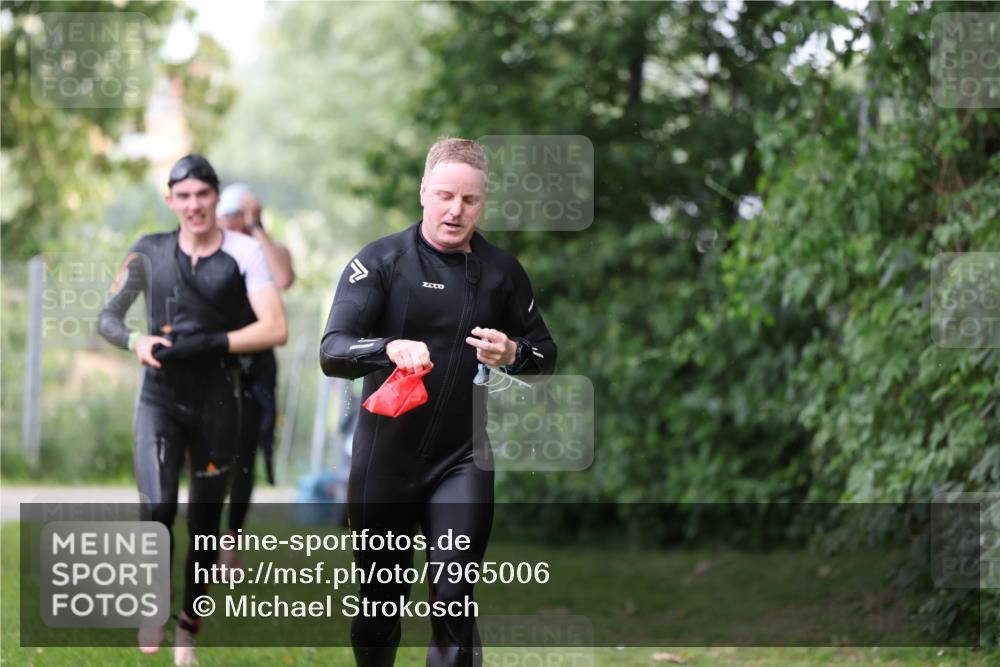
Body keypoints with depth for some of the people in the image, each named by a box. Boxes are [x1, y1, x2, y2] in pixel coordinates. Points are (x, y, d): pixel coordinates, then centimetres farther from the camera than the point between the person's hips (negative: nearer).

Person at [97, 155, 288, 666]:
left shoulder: (243, 252, -5)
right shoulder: (149, 253, 3)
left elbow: (276, 329, -12)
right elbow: (107, 317, 10)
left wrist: (206, 344, -20)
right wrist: (136, 342, -12)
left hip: (217, 400, 0)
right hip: (161, 397, 0)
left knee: (205, 521, 8)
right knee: (157, 509, -18)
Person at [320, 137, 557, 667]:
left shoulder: (501, 271, 4)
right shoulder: (380, 261, -5)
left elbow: (545, 353, 13)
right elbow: (332, 352, -15)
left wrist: (513, 354, -11)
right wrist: (389, 348, -36)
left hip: (462, 460, 1)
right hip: (384, 458, -1)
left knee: (454, 597, -11)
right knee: (379, 599, 12)